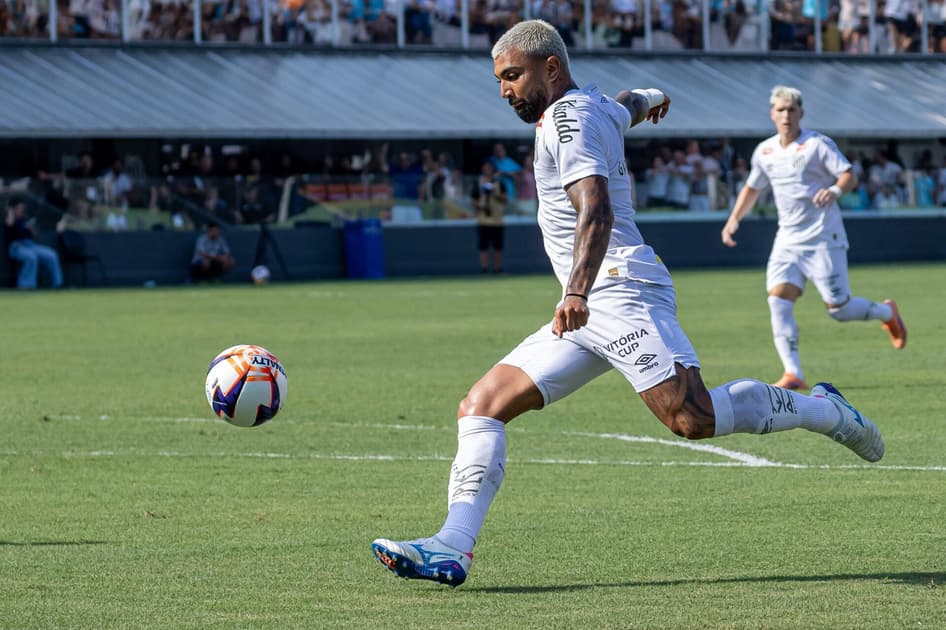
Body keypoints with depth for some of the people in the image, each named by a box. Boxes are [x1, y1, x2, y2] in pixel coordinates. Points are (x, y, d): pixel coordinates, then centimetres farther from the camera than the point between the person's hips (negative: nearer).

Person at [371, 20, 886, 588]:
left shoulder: (568, 117, -8)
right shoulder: (597, 106, 20)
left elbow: (596, 210, -23)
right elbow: (628, 106, 47)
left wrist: (577, 292, -37)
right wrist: (646, 99, 72)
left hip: (622, 291, -10)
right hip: (595, 312, 10)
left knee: (693, 420, -23)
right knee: (481, 407, -1)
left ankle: (823, 411, -1)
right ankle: (453, 548, -12)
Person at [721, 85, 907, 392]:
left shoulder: (818, 145, -7)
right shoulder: (764, 151, 9)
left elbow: (849, 176, -12)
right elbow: (752, 188, 23)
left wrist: (835, 190, -33)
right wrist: (734, 220, 12)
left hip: (823, 237, -5)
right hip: (788, 239, 5)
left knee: (838, 308, -5)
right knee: (778, 298, -15)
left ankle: (886, 312, 27)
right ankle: (793, 374, -16)